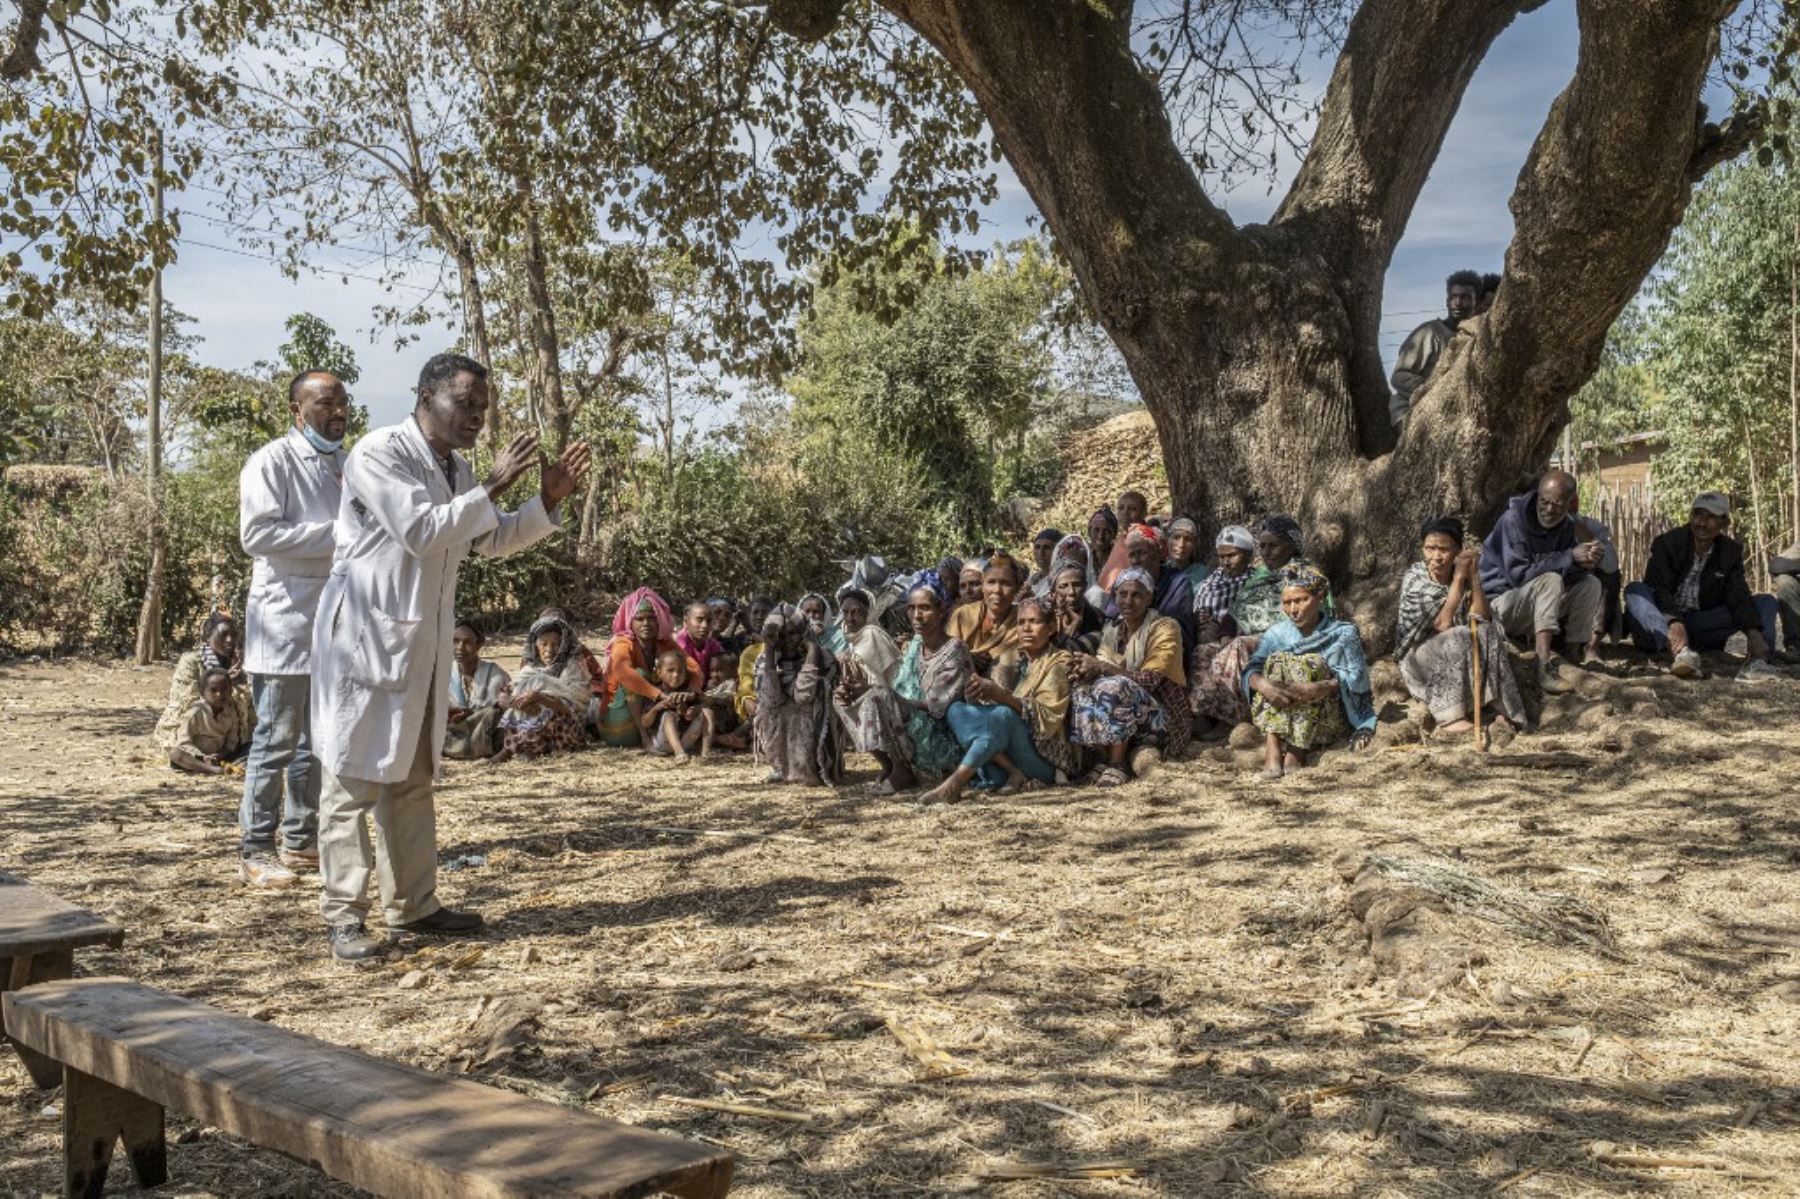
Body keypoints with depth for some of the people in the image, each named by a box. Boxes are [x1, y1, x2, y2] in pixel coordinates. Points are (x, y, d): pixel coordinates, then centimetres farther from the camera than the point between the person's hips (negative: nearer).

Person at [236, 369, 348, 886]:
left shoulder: (346, 464, 16)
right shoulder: (272, 462, -8)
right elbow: (256, 533, -20)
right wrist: (334, 535, -21)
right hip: (285, 624, -8)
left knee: (319, 741, 13)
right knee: (276, 740, -4)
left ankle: (301, 841, 23)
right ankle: (255, 851, 5)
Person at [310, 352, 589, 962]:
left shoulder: (455, 470, 13)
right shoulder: (378, 454, -14)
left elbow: (494, 540, 21)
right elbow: (422, 531, -22)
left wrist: (547, 502, 6)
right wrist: (491, 487, -21)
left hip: (423, 640, 9)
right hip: (365, 633, -9)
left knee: (412, 776, 14)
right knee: (355, 775, -4)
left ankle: (412, 904, 22)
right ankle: (345, 917, 2)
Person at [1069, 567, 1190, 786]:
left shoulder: (1165, 628, -8)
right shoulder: (1112, 631, 11)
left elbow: (1150, 679, -20)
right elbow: (1100, 667, 0)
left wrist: (1102, 668, -28)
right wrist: (1086, 670, -24)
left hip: (1163, 717, -5)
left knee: (1114, 687, -31)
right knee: (1083, 694, -21)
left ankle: (1116, 766, -22)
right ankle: (1141, 748, -15)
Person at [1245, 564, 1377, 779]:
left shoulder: (1343, 634, 3)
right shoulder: (1278, 632, 8)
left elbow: (1356, 678, -12)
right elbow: (1251, 669, -7)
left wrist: (1325, 686, -31)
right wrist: (1262, 684, -31)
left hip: (1328, 720, -2)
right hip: (1276, 715, 2)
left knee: (1310, 665, -24)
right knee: (1277, 661, -20)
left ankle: (1295, 752, -32)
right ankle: (1272, 748, -35)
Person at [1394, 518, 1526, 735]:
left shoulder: (1462, 574, -3)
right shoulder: (1414, 580, -15)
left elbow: (1482, 618, -16)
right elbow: (1443, 624, -24)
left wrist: (1473, 575, -20)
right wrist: (1458, 578, -23)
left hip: (1457, 656, 4)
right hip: (1418, 655, -4)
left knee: (1488, 633, -22)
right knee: (1458, 639, -31)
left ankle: (1500, 708, -23)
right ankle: (1449, 718, -33)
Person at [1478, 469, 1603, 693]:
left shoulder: (1566, 526, 2)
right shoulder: (1514, 520, -20)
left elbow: (1571, 572, -4)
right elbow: (1517, 574, -27)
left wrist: (1586, 561, -28)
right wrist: (1570, 558, -27)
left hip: (1531, 610, 7)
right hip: (1498, 603, -7)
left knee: (1590, 584, -5)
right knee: (1550, 580, -30)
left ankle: (1573, 657, -10)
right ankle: (1545, 665, -39)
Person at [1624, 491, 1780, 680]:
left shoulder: (1730, 551, 4)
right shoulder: (1666, 543, -7)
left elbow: (1738, 596, -10)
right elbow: (1658, 589, -23)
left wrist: (1754, 633, -30)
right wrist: (1674, 623, -43)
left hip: (1702, 626, 3)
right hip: (1666, 621, -3)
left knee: (1766, 602, -8)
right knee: (1635, 591, -32)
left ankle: (1760, 658, -38)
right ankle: (1679, 651, -58)